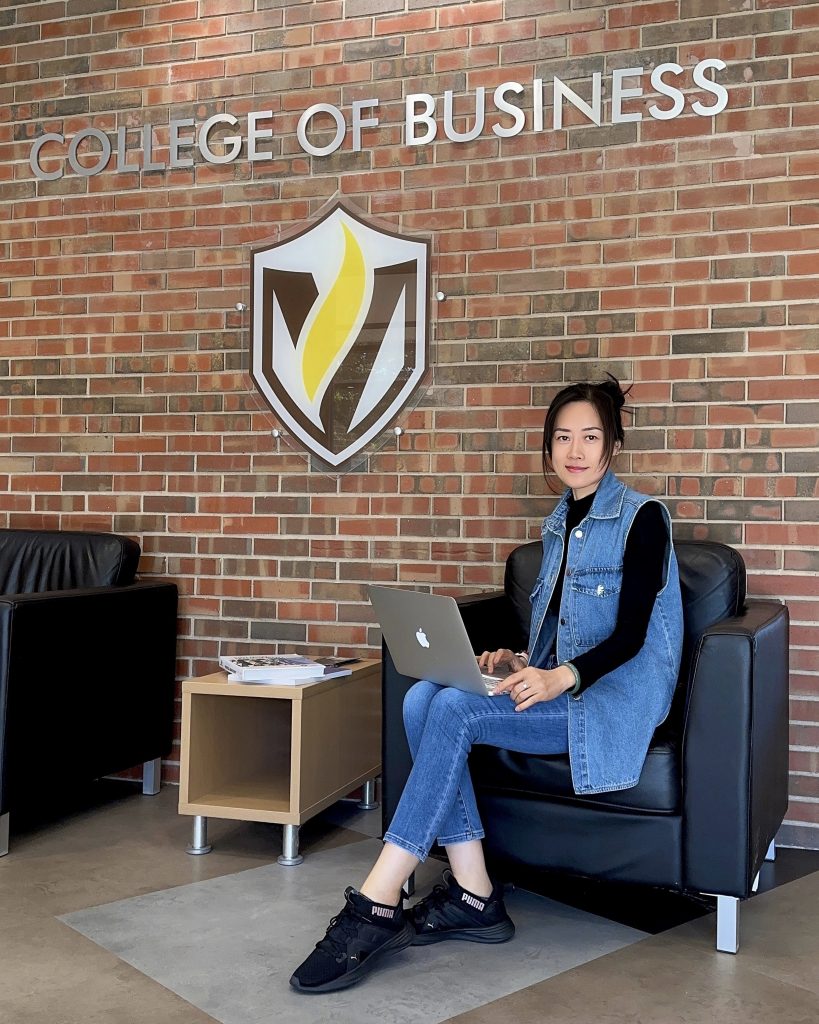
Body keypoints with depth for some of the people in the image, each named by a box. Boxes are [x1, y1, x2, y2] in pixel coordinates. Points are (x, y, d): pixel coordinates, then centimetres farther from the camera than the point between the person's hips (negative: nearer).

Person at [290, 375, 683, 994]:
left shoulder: (642, 518, -4)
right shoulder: (559, 524, 18)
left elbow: (629, 635, -12)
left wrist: (561, 678, -27)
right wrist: (521, 660, 0)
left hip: (613, 695, -7)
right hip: (552, 684, 7)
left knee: (455, 710, -28)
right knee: (422, 697, -20)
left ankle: (376, 907, -26)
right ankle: (473, 897, -19)